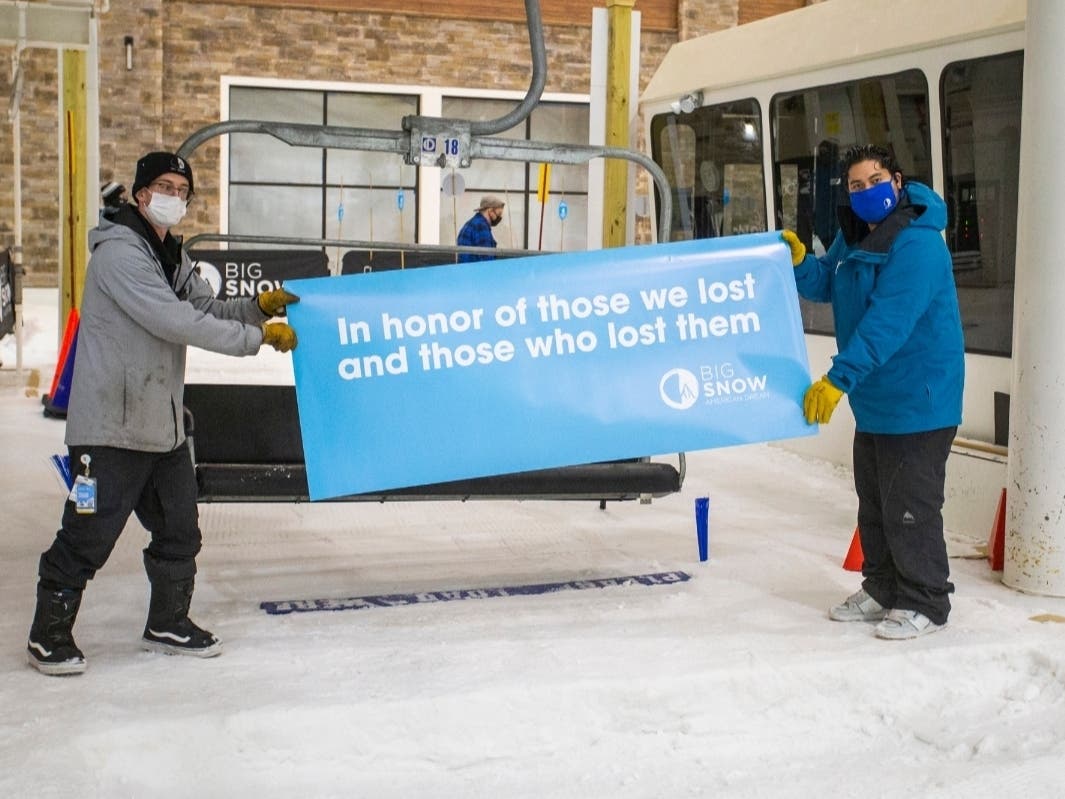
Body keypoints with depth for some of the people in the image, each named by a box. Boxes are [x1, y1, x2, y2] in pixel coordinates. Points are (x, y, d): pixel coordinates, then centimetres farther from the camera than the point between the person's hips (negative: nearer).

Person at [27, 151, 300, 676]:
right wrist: (258, 337, -20)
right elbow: (175, 321, -24)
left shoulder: (171, 256, 15)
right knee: (87, 538, -2)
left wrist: (258, 306, -3)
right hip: (111, 426, -9)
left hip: (163, 425, 9)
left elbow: (207, 310, 15)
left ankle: (167, 624, 30)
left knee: (179, 530, 14)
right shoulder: (118, 252, -16)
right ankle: (48, 636, 14)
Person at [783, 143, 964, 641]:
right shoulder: (853, 237, 7)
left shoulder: (916, 244, -22)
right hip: (873, 401, 9)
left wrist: (839, 379, -31)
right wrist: (798, 260, -5)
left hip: (917, 401, -9)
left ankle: (925, 603, 12)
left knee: (909, 505, -2)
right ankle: (883, 590, 31)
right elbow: (824, 285, 16)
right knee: (873, 501, 17)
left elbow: (887, 324, -28)